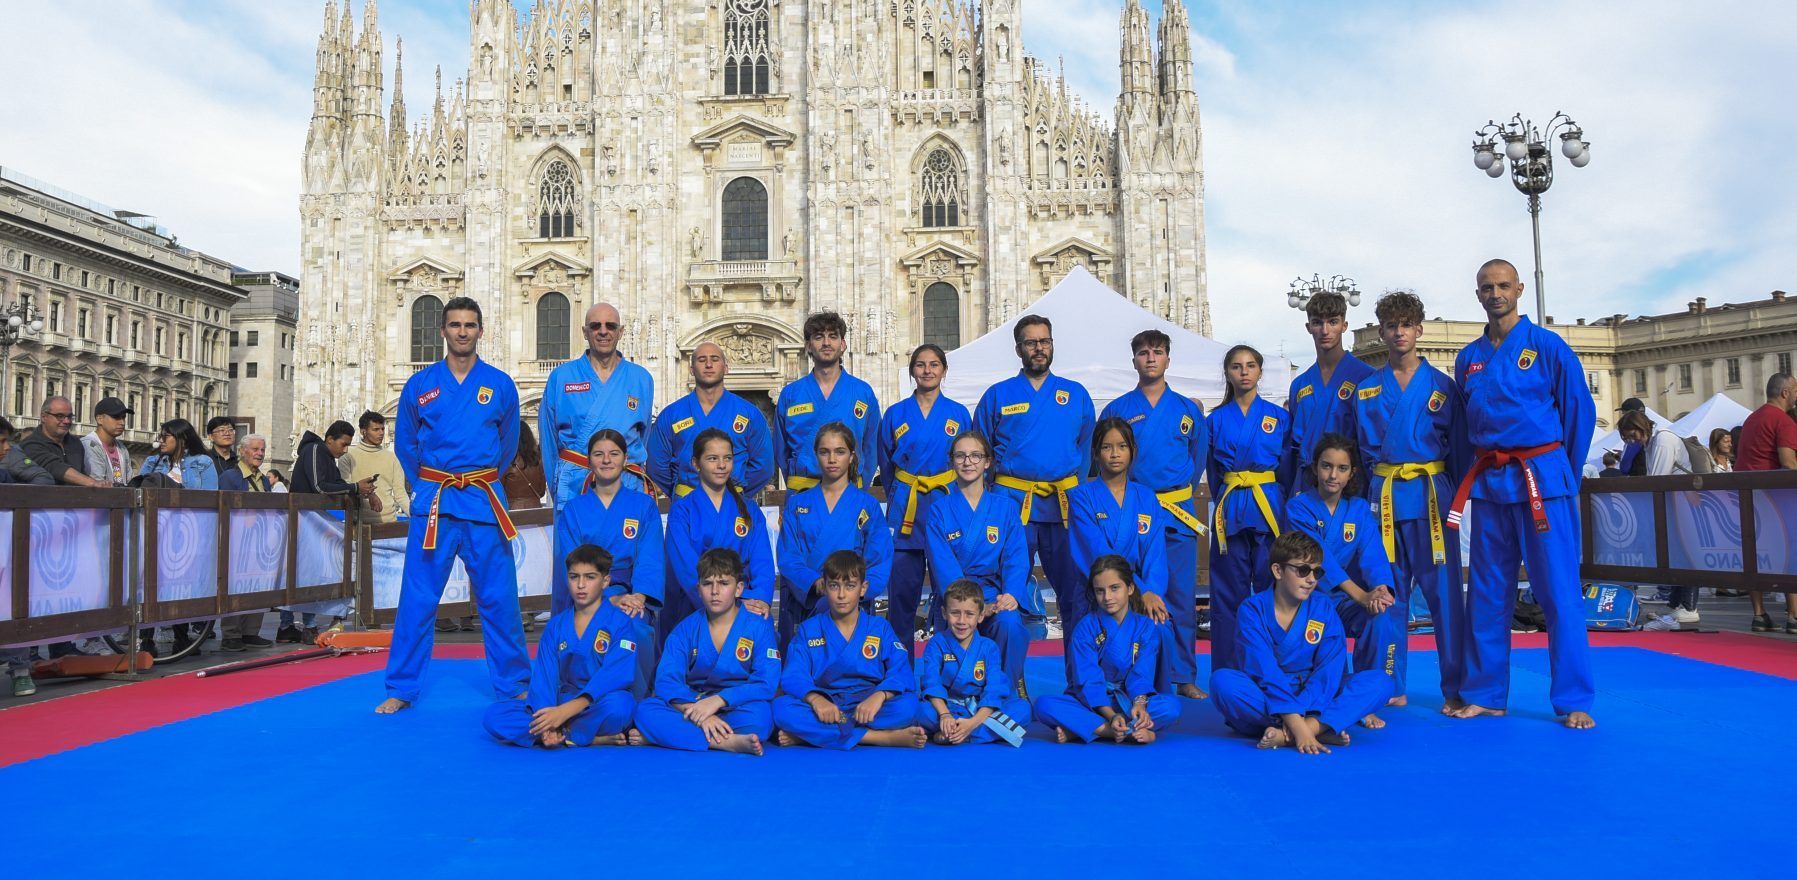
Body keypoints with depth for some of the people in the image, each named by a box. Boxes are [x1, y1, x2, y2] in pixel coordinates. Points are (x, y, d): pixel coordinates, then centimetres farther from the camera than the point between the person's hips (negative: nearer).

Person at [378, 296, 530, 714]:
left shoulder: (500, 385, 4)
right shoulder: (419, 385, 4)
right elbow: (406, 445, 15)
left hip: (485, 502, 0)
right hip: (432, 503, 0)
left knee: (498, 598, 3)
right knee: (417, 598, 3)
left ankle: (514, 685, 15)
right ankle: (400, 688, 16)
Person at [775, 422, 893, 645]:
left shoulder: (868, 506, 10)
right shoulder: (797, 504, 13)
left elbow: (881, 561, 3)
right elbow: (787, 557, 4)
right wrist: (815, 582, -16)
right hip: (802, 603, 1)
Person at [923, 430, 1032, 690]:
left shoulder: (1006, 508, 9)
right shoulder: (938, 511, 4)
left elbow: (1016, 559, 0)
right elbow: (943, 566, -7)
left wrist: (1010, 595, -22)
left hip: (995, 597, 1)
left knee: (1010, 623, -32)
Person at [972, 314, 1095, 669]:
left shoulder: (1076, 395, 13)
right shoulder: (997, 396, 9)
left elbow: (1086, 449, 17)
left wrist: (1074, 489, 7)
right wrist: (989, 495, 5)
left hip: (1065, 505, 1)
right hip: (1012, 503, -1)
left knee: (1074, 591, 2)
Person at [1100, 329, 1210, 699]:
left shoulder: (1188, 409, 8)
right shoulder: (1116, 410, 5)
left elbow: (1200, 455, 18)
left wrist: (1178, 486, 12)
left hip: (1177, 512, 1)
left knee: (1181, 596, 1)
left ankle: (1184, 677, 11)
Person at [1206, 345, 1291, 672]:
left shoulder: (1280, 416, 7)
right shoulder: (1216, 420, 8)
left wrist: (1283, 506, 6)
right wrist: (1224, 502, 8)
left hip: (1271, 509, 0)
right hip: (1230, 511, 1)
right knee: (1229, 595, 3)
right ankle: (1227, 678, 10)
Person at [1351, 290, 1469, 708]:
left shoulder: (1442, 385, 4)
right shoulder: (1366, 390, 8)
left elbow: (1459, 447, 6)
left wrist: (1454, 496, 0)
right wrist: (1371, 492, 4)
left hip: (1431, 495, -2)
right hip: (1382, 497, 2)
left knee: (1443, 588, -2)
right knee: (1388, 592, 6)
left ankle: (1455, 688, 9)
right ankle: (1392, 687, 15)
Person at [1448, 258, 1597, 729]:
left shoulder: (1549, 347, -3)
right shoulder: (1468, 357, 11)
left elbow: (1580, 412, 1)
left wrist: (1563, 475, 5)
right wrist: (1477, 472, 13)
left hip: (1542, 479, -4)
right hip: (1487, 482, 5)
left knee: (1559, 592, -2)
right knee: (1487, 594, 8)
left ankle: (1574, 701, 7)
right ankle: (1485, 693, 18)